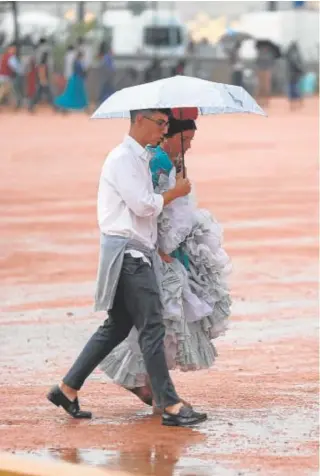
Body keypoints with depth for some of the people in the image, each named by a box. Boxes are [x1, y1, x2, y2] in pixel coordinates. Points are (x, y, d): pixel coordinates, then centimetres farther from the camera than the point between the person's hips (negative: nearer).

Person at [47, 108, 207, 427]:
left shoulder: (139, 158, 18)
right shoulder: (123, 158, -13)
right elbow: (143, 204, -19)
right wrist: (176, 192, -5)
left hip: (138, 251, 10)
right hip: (126, 250, -10)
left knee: (117, 326, 13)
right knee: (151, 328, -9)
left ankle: (67, 389, 17)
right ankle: (170, 406, -9)